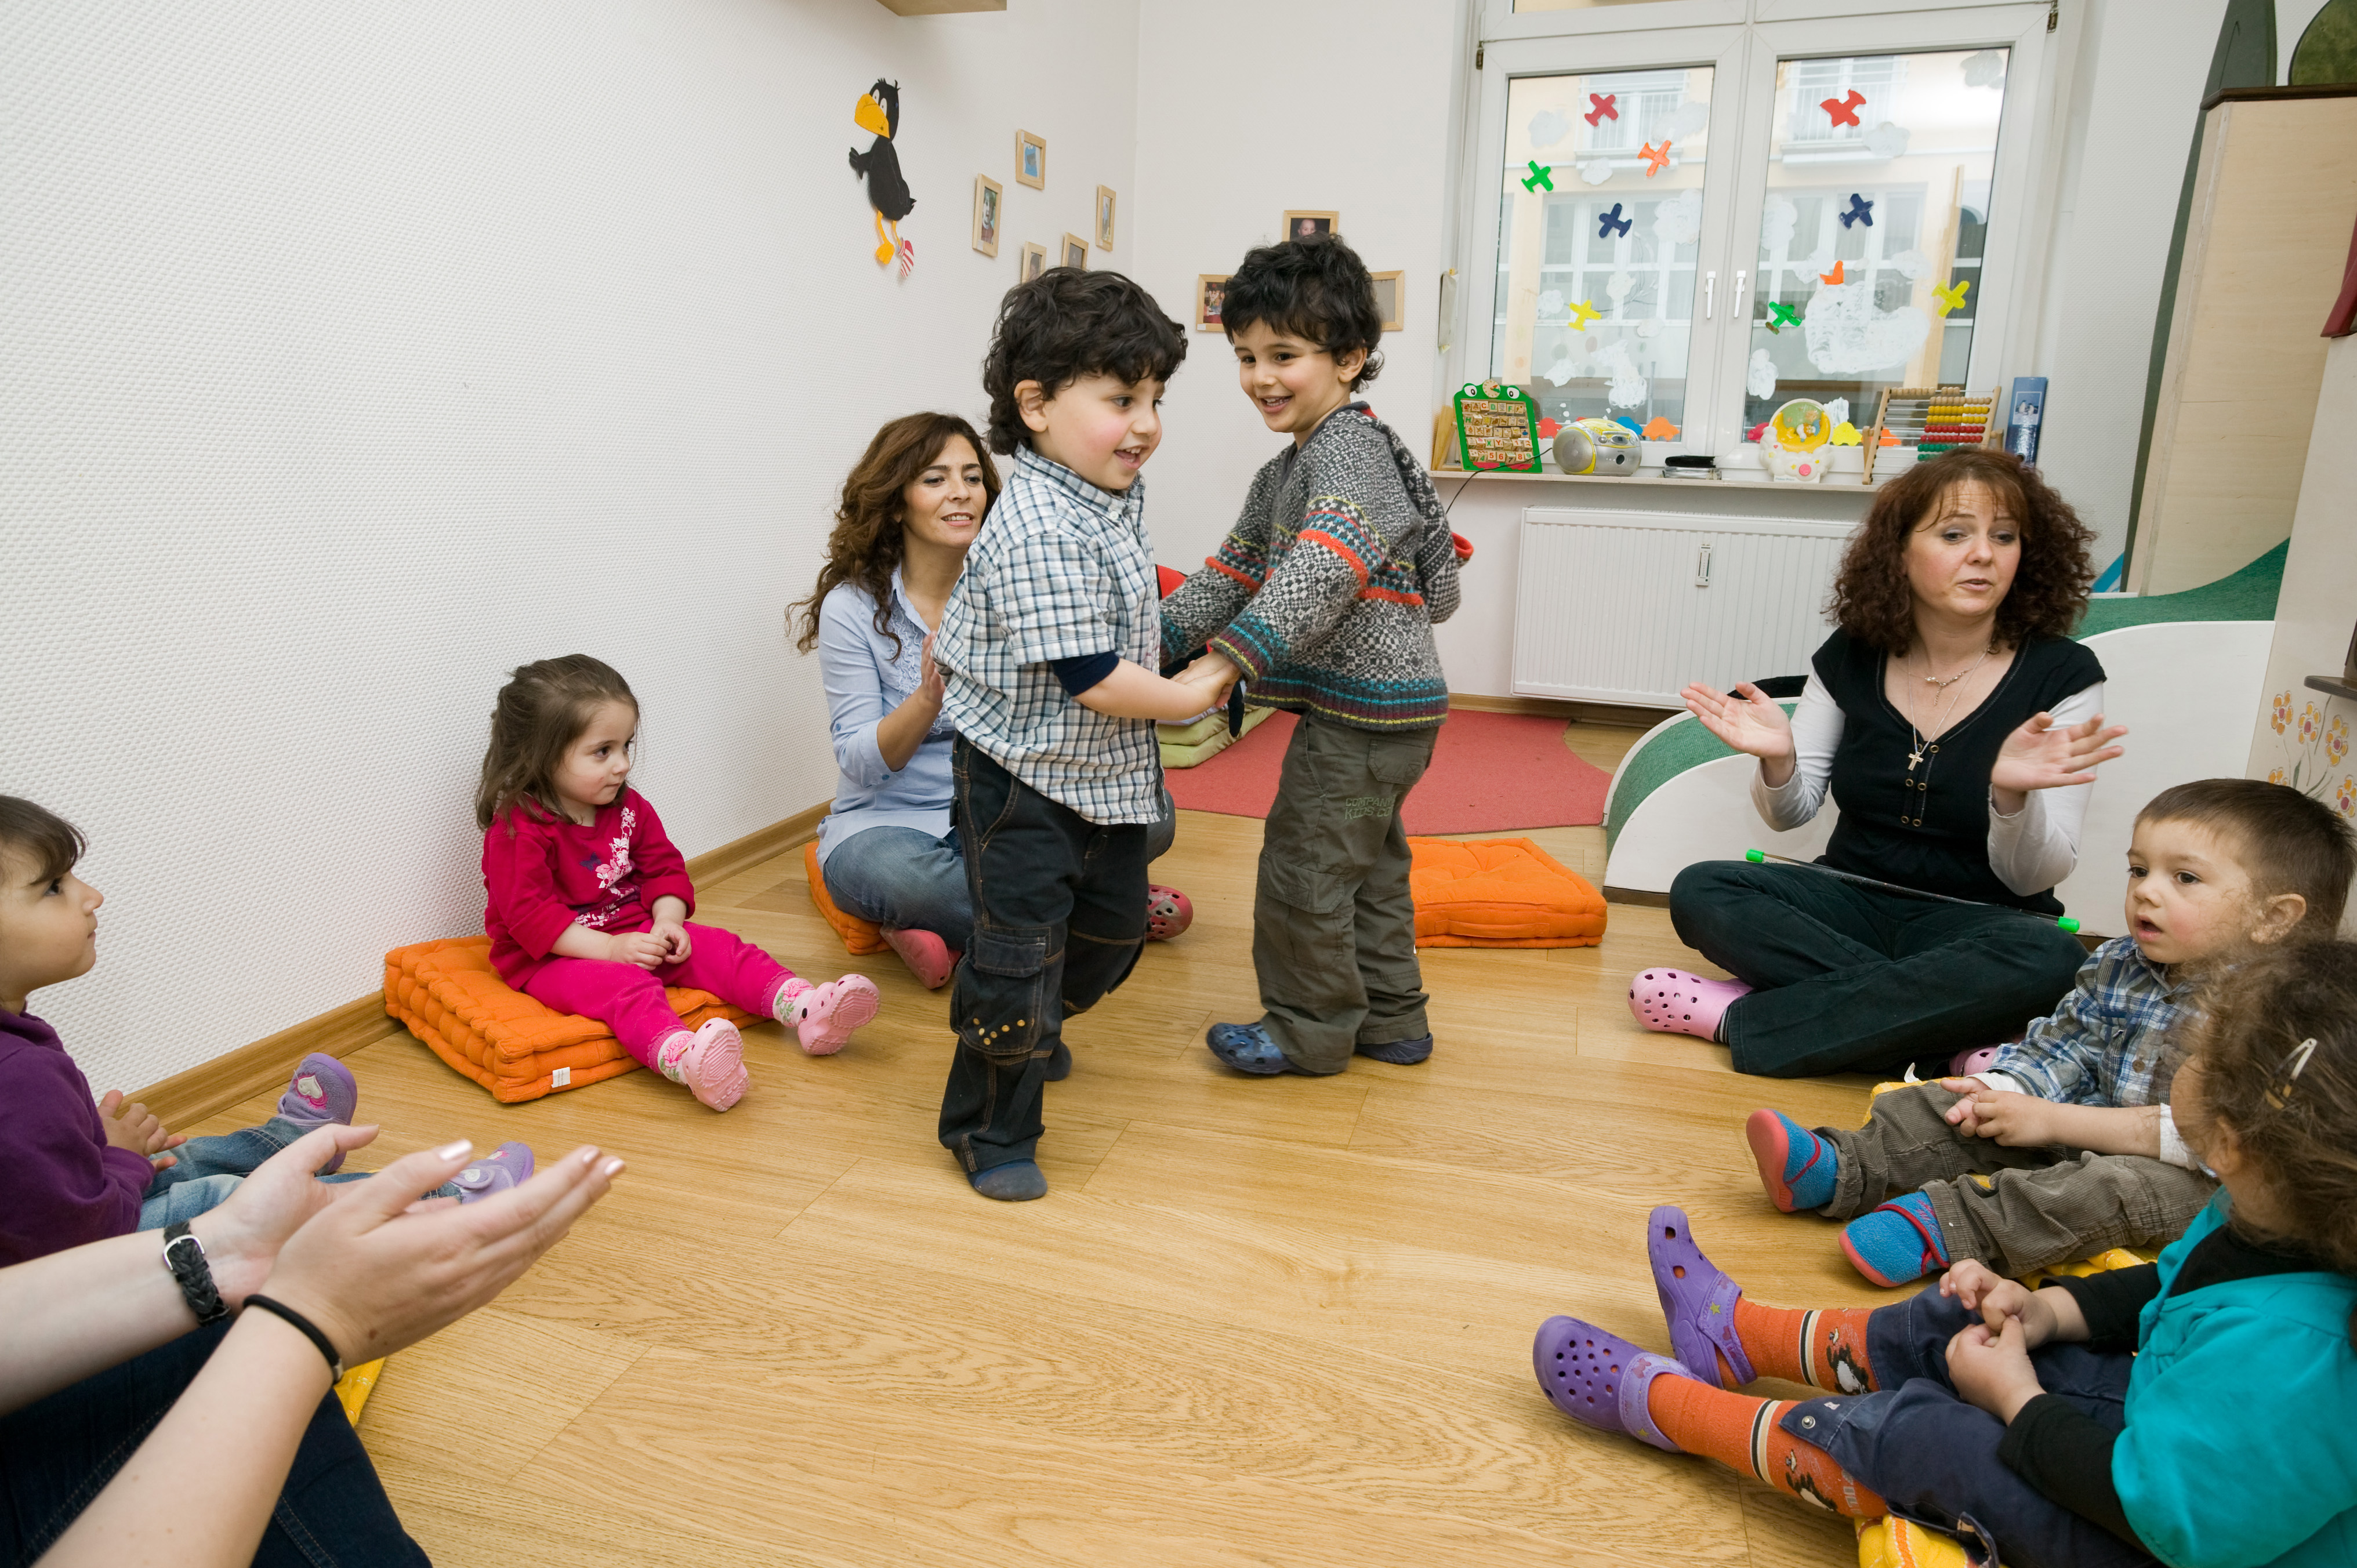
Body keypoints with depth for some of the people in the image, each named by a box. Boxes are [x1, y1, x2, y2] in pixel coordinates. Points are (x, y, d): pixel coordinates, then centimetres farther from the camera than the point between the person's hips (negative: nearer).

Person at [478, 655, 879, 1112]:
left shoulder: (629, 808, 6)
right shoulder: (517, 830, -16)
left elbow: (665, 869, 9)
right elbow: (529, 915, -21)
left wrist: (667, 922, -11)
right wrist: (610, 947, -27)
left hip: (634, 934, 8)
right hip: (553, 958, -7)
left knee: (718, 947, -12)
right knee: (625, 986, -37)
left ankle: (808, 1008, -30)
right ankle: (685, 1059, -67)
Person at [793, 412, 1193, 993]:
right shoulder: (853, 606, -8)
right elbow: (861, 763, -12)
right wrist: (930, 699, -30)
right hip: (890, 822, -3)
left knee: (1151, 811, -19)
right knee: (891, 872, -39)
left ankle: (962, 930, -14)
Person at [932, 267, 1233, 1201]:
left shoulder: (1116, 493, 3)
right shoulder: (1040, 535, -28)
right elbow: (1091, 679, -28)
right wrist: (1192, 699, -16)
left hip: (1108, 770, 9)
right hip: (1025, 776, -9)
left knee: (1114, 923, 22)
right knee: (1020, 947, -2)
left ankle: (1034, 1033, 49)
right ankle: (989, 1129, 17)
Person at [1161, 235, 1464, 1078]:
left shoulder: (1347, 447, -17)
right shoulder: (1285, 470, 16)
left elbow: (1324, 569, -33)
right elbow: (1233, 572, 20)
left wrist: (1230, 658, -40)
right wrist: (1157, 636, 9)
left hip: (1366, 707, -10)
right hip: (1369, 705, 10)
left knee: (1302, 865, -1)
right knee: (1369, 866, 18)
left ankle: (1308, 1029, 16)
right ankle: (1389, 1019, 31)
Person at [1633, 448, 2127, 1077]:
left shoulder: (2061, 674, -8)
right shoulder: (1852, 656, -2)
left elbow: (2033, 877, -10)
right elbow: (1791, 812, 4)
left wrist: (2012, 794, -33)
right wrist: (1779, 761, -20)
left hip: (1975, 922, -2)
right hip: (1852, 901, 3)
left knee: (2051, 961, -36)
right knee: (1700, 893, -23)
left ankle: (1739, 1018, -29)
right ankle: (1951, 1040, -23)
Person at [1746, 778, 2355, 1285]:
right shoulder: (2116, 966, 2)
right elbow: (2058, 1048, 9)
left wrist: (2052, 1121, -25)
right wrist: (2006, 1093, -14)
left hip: (2193, 1176, -7)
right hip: (2083, 1132, 7)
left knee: (2121, 1190, -37)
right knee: (1952, 1110, -6)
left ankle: (1948, 1224, -41)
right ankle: (1840, 1169, -16)